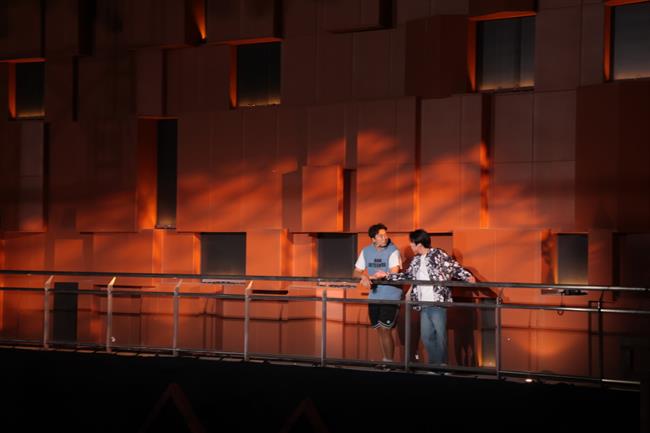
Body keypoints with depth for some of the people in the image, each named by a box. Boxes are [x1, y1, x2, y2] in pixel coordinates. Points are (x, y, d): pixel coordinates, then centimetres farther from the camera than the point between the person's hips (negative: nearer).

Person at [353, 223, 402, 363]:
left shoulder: (393, 251, -12)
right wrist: (364, 277, -18)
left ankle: (389, 362, 0)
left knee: (385, 329, -10)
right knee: (379, 330, 10)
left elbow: (393, 274, -22)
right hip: (374, 296, 5)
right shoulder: (366, 251, 3)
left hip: (391, 296, -5)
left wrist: (371, 277, -19)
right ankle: (384, 361, 20)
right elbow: (356, 272, 6)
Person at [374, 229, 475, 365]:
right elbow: (407, 276, 23)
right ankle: (434, 365, 19)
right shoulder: (416, 261, 15)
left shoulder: (438, 255, -5)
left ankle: (442, 365, 6)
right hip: (424, 305, 7)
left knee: (440, 335, -3)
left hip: (438, 303, -7)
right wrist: (386, 275, 23)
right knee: (426, 336, 9)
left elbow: (454, 268, -7)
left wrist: (467, 276, -22)